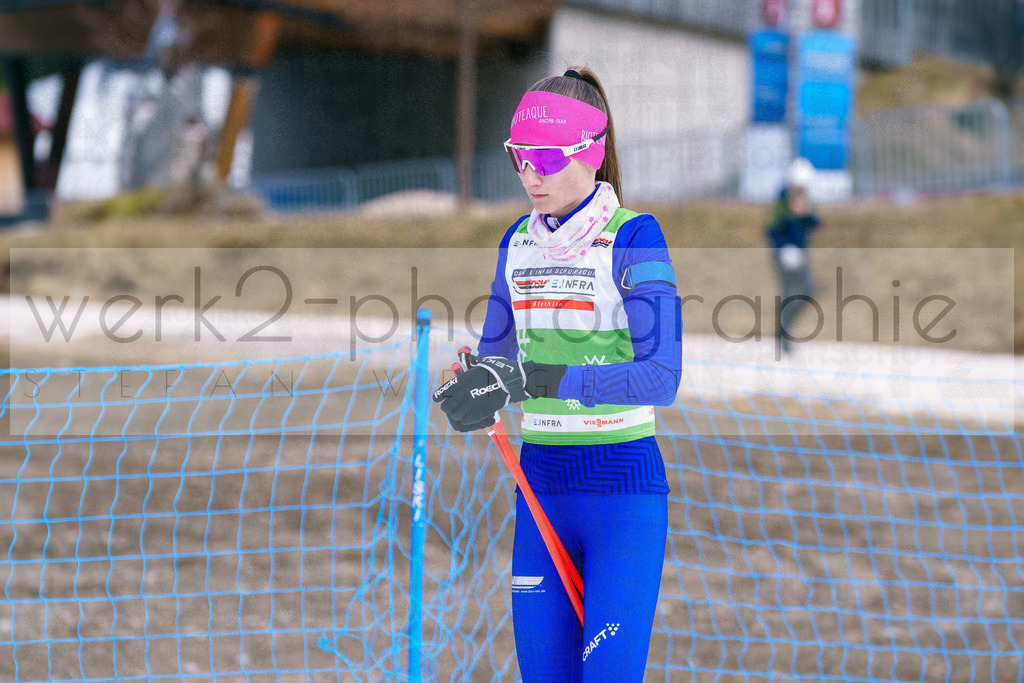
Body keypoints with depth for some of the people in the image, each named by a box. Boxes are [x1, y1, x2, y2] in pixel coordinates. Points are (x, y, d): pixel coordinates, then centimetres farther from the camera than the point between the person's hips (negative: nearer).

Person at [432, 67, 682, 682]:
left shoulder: (634, 236, -8)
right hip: (538, 486, 6)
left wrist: (533, 380, -26)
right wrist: (471, 389, -11)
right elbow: (495, 355, 14)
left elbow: (660, 376, -18)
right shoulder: (518, 242, 11)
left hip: (624, 489, -6)